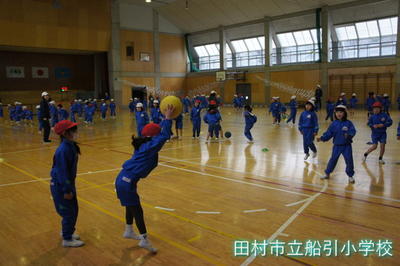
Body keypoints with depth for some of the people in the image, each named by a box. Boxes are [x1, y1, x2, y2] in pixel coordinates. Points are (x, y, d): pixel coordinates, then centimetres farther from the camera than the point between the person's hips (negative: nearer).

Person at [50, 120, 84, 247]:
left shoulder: (71, 146, 2)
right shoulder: (63, 150, -26)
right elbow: (62, 171, -24)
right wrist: (66, 190, -20)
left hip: (68, 183, 9)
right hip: (60, 186, -9)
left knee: (74, 210, 19)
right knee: (68, 213, 2)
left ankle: (68, 232, 39)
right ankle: (67, 239, 18)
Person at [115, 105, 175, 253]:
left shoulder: (145, 145, 8)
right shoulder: (150, 146, -17)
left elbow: (159, 131, 18)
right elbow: (164, 136, -27)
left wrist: (166, 119, 13)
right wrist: (168, 118, -20)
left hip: (124, 179, 10)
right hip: (127, 182, -10)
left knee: (131, 206, 24)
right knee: (136, 209, -1)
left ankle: (128, 231, 41)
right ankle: (144, 240, 8)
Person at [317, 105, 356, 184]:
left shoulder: (348, 123, -6)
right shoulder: (334, 124, -1)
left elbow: (353, 131, -15)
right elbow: (329, 133, -3)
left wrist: (349, 135, -37)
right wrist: (322, 138, -16)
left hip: (346, 146, -1)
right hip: (337, 145, 1)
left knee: (349, 160, 1)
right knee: (333, 159, 9)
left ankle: (350, 176, 20)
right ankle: (327, 173, 23)